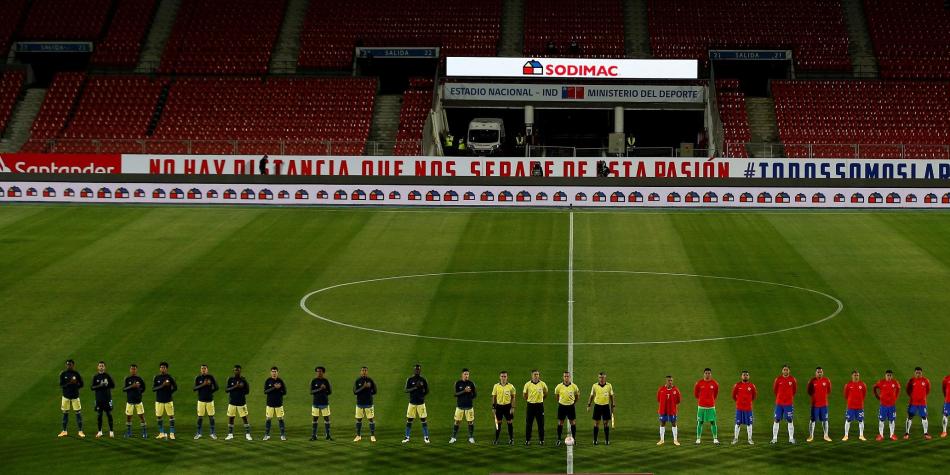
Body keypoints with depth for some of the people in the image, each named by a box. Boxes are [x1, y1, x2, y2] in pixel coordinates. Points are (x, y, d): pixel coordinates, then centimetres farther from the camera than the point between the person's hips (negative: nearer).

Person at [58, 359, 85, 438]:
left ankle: (80, 431, 2)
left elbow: (81, 384, 3)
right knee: (65, 413, 7)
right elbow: (61, 385, -7)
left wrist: (75, 384, -18)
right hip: (66, 396, 1)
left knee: (78, 413, -3)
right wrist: (69, 383, -22)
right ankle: (64, 431, 16)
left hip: (75, 396, -1)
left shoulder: (76, 374, 0)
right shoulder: (63, 374, 0)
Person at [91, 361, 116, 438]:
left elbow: (113, 385, 3)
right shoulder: (95, 377, 5)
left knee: (109, 414, -2)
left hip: (107, 398, -1)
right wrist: (99, 386, -14)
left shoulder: (107, 376, 2)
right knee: (99, 415, 4)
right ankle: (100, 431, 12)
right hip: (99, 399, 1)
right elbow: (92, 387, 1)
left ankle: (111, 431, 3)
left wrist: (106, 385, -14)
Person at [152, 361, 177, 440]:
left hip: (168, 400, -2)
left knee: (171, 416, -4)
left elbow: (175, 387, 5)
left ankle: (171, 434, 1)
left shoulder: (169, 377, -1)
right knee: (159, 416, 5)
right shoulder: (156, 377, 3)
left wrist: (169, 392, -5)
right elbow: (153, 389, -4)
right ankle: (162, 433, 17)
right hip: (159, 400, 2)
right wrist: (162, 385, -17)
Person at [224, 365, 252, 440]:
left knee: (245, 418, -2)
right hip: (232, 402, 1)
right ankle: (230, 434, 13)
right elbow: (226, 390, -5)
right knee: (230, 418, 3)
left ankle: (247, 434, 5)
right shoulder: (230, 379, 3)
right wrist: (235, 387, -17)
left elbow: (247, 391, 1)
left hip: (242, 402, -1)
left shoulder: (243, 379, -1)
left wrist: (241, 387, -13)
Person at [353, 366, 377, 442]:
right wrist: (363, 387, -19)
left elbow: (374, 391, 3)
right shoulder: (357, 381, 2)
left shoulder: (370, 380, 1)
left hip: (369, 403, -1)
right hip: (359, 403, 1)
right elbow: (355, 392, -9)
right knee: (359, 419, 6)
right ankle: (358, 436, 17)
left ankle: (372, 436, 6)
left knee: (371, 419, -1)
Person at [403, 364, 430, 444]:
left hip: (421, 403, 0)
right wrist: (415, 387, -21)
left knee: (423, 420, 0)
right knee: (409, 420, 2)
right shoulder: (410, 380, 1)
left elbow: (427, 391, 8)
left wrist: (423, 396, -11)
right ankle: (407, 437, 10)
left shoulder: (423, 380, 2)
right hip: (412, 402, 0)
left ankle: (426, 437, 7)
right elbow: (406, 390, -8)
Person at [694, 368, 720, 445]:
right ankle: (698, 438, 9)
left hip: (711, 406, 0)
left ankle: (715, 438, 4)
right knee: (700, 422, 2)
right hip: (701, 406, 0)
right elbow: (695, 393, 12)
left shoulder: (714, 383, 0)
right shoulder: (699, 383, -2)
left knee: (713, 422, -1)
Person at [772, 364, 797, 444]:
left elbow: (794, 390, 13)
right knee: (776, 420, 1)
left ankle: (791, 438, 5)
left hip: (789, 403, 0)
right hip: (779, 403, 0)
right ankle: (774, 438, 7)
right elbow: (774, 389, 12)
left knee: (790, 420, 0)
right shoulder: (778, 379, -1)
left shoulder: (792, 379, -1)